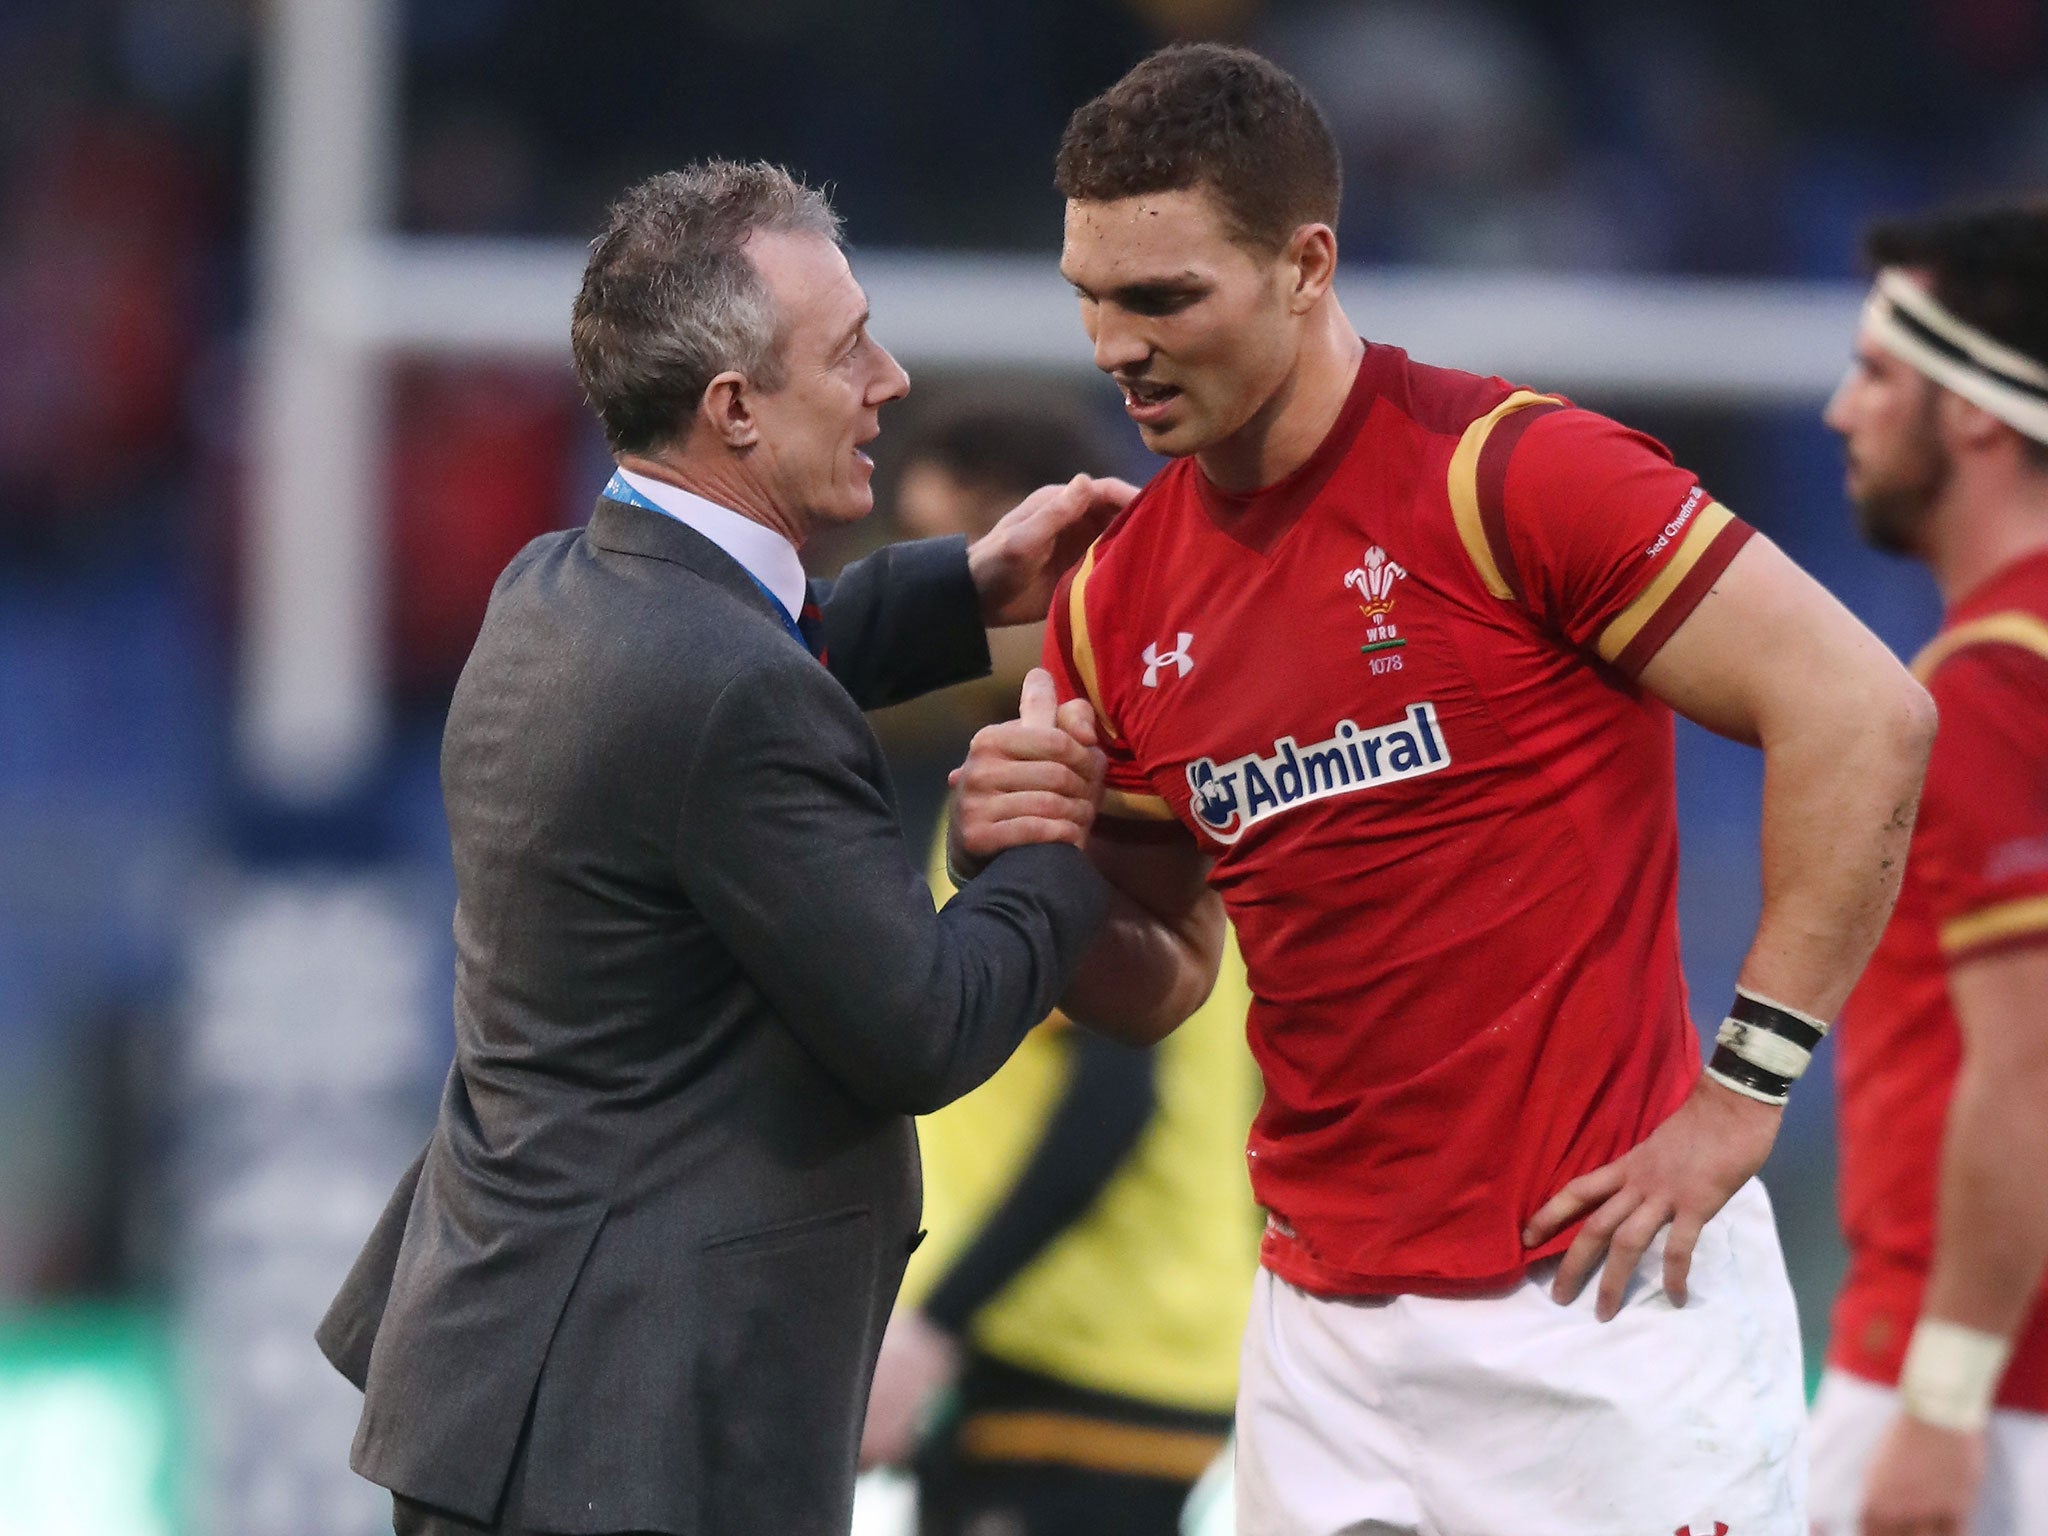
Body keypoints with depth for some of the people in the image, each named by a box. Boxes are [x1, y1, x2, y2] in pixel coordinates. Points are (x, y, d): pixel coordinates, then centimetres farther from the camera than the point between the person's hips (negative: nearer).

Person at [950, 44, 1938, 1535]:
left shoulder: (1509, 474, -12)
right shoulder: (1119, 597, 9)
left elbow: (1863, 714, -14)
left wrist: (1743, 1088, -14)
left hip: (1599, 1300, -6)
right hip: (1324, 1324, 6)